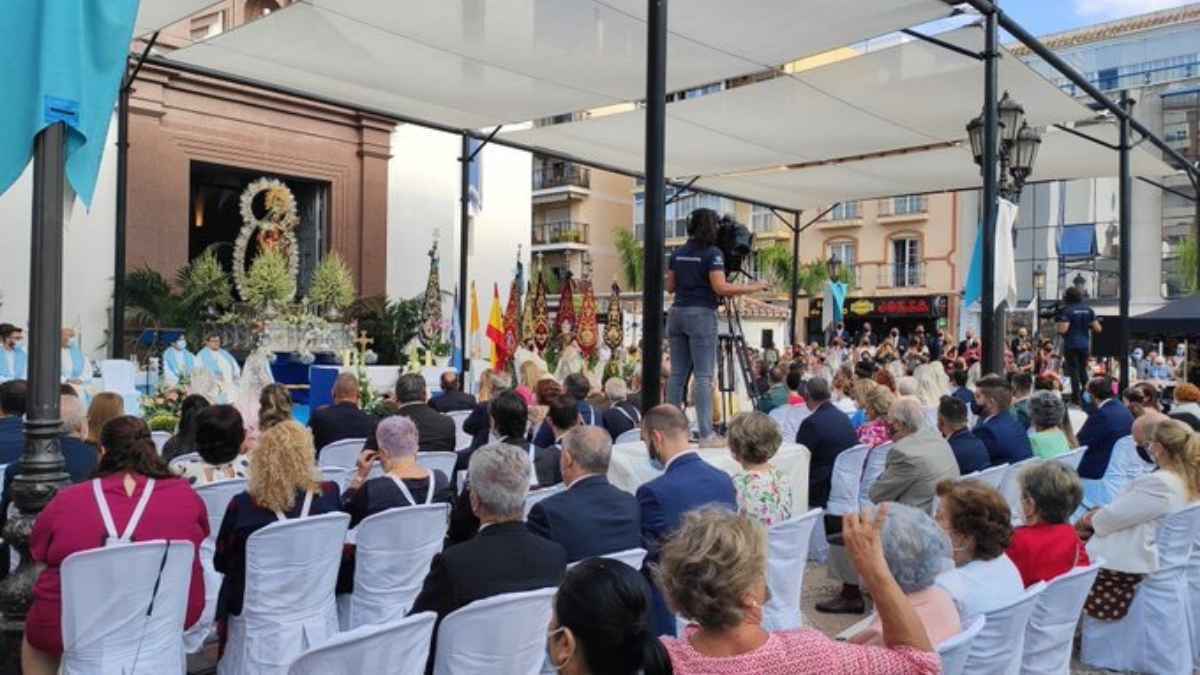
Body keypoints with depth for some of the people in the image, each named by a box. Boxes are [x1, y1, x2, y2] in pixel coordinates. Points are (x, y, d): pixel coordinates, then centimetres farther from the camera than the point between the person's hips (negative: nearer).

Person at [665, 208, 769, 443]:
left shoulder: (678, 253, 12)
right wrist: (754, 287, -7)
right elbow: (720, 288, -15)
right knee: (704, 375, -7)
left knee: (677, 374, 7)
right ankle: (705, 432, -9)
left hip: (677, 313, 6)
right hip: (701, 314, -6)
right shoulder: (712, 253, -7)